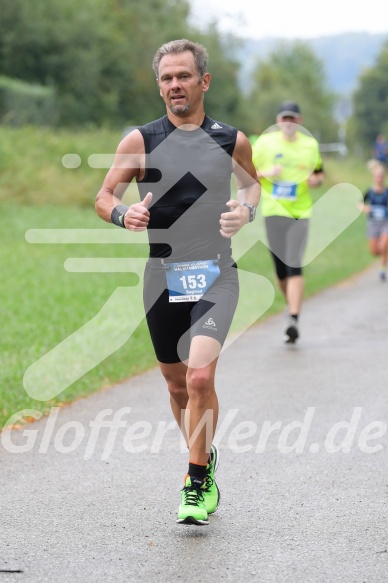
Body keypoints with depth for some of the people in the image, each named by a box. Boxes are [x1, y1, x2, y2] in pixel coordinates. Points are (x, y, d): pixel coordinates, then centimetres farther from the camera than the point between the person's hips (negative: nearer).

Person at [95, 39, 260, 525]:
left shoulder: (231, 140, 2)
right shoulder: (140, 140, 0)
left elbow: (252, 183, 21)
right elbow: (103, 196, 6)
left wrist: (246, 209, -2)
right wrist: (123, 214, -17)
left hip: (214, 274, -2)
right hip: (162, 275, 2)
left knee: (200, 377, -19)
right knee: (177, 383, 12)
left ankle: (197, 484, -6)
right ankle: (204, 459, 38)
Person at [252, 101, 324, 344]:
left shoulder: (311, 145, 7)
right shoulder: (264, 143, 3)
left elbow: (320, 173, 19)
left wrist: (316, 180, -4)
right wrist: (265, 173, -12)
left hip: (300, 212, -1)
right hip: (274, 211, 1)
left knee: (295, 266, -14)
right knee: (280, 268, 2)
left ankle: (294, 320, -19)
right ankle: (292, 307, 26)